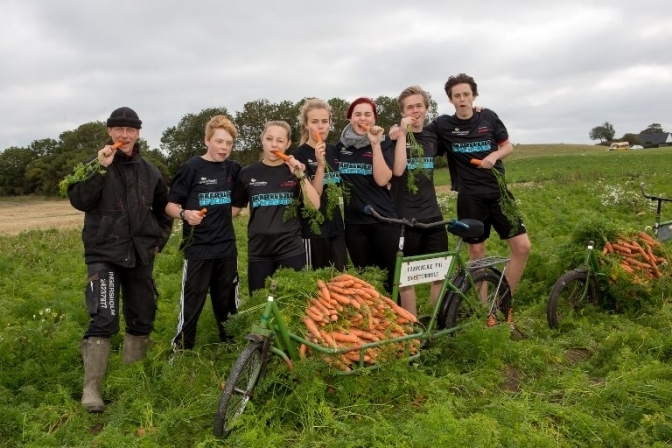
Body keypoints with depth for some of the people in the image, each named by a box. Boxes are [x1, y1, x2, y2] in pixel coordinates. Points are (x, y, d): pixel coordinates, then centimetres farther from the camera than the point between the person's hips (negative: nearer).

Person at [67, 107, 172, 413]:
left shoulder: (149, 171, 10)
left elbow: (163, 207, 22)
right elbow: (79, 201, -17)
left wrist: (160, 239, 14)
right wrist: (101, 168, -24)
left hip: (140, 255, 5)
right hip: (104, 254, -4)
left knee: (142, 319, 9)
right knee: (104, 320, -17)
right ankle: (91, 387, -8)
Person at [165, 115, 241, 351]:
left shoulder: (233, 169, 5)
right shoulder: (191, 168, -8)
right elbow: (170, 205, -8)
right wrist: (185, 214, -26)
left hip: (227, 247, 4)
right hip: (198, 248, -4)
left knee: (227, 301, 13)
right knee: (192, 301, -1)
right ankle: (181, 348, 13)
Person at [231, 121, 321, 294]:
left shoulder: (294, 171, 2)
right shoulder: (248, 173, 3)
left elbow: (314, 206, -8)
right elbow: (235, 208, 9)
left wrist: (301, 176, -18)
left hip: (291, 250, -1)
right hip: (259, 252, 1)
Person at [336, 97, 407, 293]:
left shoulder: (385, 144, -2)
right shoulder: (340, 146, 6)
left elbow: (382, 179, -18)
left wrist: (375, 144, -20)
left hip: (383, 221, -3)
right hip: (354, 223, 3)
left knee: (391, 277, 3)